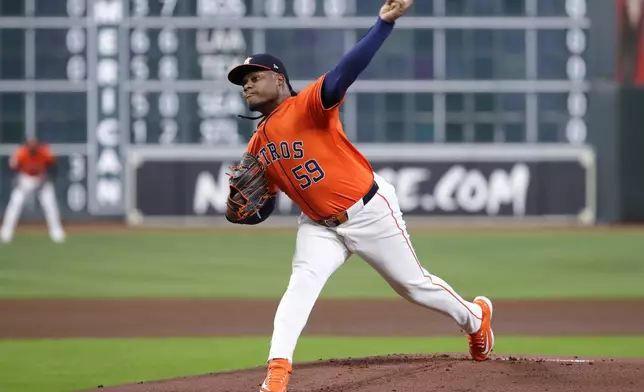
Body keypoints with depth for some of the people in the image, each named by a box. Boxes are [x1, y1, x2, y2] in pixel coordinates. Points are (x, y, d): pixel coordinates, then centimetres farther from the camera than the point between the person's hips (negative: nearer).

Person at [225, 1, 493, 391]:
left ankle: (474, 316, 36)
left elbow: (345, 72, -32)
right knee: (302, 283, -20)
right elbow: (261, 208, 11)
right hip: (319, 226, 5)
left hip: (370, 211, -5)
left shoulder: (307, 106, -16)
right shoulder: (258, 147, 5)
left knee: (414, 285, 9)